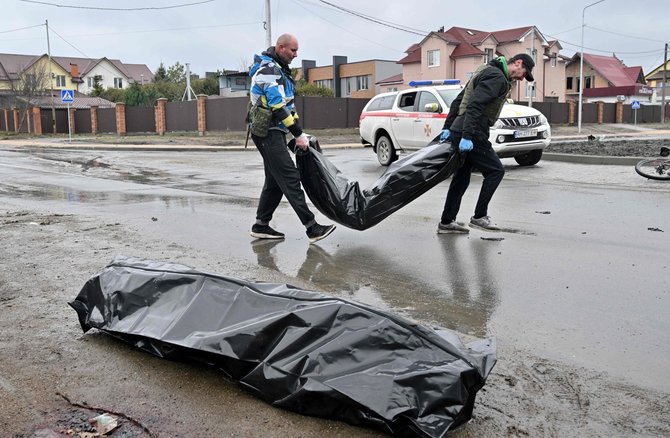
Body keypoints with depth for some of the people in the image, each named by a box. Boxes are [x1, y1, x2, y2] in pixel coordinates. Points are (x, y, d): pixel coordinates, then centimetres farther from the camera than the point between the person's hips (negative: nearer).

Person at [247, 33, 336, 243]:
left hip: (274, 133, 11)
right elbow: (278, 107, -21)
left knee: (275, 180, 12)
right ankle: (312, 228, -14)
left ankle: (261, 226, 19)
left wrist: (299, 132, 12)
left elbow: (288, 105, 20)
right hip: (267, 133, -11)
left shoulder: (279, 69, 19)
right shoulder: (269, 69, -13)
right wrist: (299, 134, -18)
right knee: (290, 179, -13)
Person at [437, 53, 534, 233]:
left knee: (461, 178, 13)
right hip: (471, 134, -10)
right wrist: (467, 136, -27)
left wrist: (448, 127, 16)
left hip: (459, 131, 10)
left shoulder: (486, 71, 23)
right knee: (496, 171, 0)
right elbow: (475, 105, -22)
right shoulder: (497, 77, -9)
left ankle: (446, 222, 17)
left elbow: (458, 101, 21)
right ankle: (479, 216, 4)